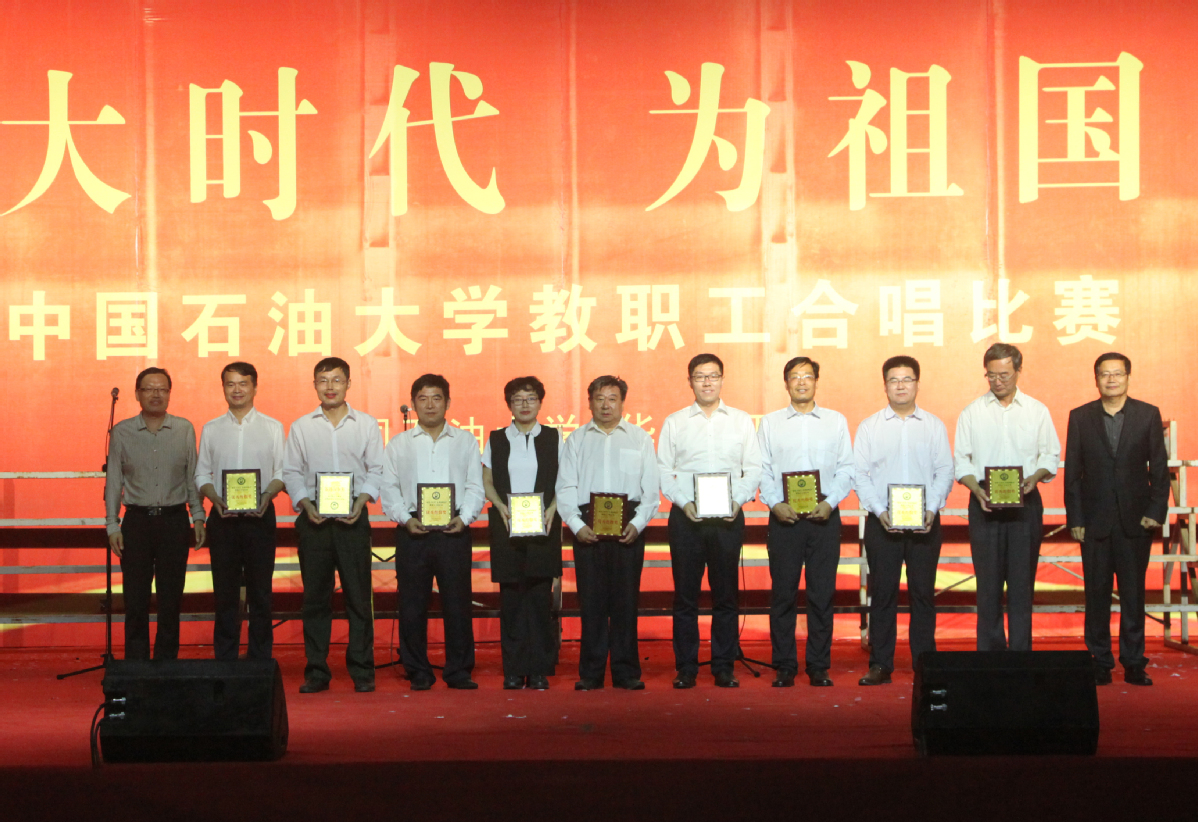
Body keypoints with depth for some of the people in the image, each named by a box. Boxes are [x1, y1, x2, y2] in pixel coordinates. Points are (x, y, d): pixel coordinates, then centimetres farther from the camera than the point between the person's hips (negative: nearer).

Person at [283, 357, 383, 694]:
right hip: (313, 519, 1)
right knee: (315, 596, 3)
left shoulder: (366, 424, 8)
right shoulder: (301, 427, 10)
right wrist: (305, 503, -8)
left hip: (353, 518, -1)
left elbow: (377, 470, 5)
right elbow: (290, 471, 7)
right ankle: (316, 671, 9)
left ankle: (362, 671, 5)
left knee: (359, 596, -2)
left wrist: (361, 501, -10)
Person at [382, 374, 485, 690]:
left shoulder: (465, 441, 14)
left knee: (457, 601, -1)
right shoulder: (398, 444, 14)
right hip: (412, 531, 0)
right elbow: (389, 489, 7)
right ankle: (418, 672, 9)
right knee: (412, 603, 0)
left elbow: (475, 487, 8)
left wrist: (463, 517, -8)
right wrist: (406, 519, -9)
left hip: (454, 530, 0)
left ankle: (459, 671, 7)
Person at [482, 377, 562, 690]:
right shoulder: (496, 439, 10)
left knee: (541, 597, -4)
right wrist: (501, 506, -6)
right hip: (506, 526, 1)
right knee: (510, 597, -1)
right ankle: (514, 671, 5)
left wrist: (552, 508, -9)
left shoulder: (554, 438, 8)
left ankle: (540, 671, 3)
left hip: (544, 526, -1)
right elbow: (487, 481, 11)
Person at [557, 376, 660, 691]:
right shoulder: (577, 439, 13)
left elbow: (651, 489, 6)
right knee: (591, 600, -1)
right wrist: (576, 524, -7)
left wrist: (638, 523, -8)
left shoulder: (640, 438, 12)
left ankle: (626, 672, 6)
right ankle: (590, 673, 5)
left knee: (625, 599, -1)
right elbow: (565, 487, 7)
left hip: (628, 526, 0)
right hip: (587, 527, 1)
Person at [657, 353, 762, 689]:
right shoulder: (674, 423, 9)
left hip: (728, 518, 0)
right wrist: (684, 502, -10)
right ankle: (686, 668, 6)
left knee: (726, 594, 2)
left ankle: (724, 667, 9)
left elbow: (754, 469, 7)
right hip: (686, 518, 0)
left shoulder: (741, 421, 11)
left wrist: (737, 501, -9)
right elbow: (663, 471, 5)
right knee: (685, 594, 0)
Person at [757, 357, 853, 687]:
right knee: (782, 592, -1)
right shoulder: (770, 423, 10)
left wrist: (830, 502, -9)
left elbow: (847, 468, 6)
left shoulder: (836, 421, 11)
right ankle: (784, 667, 6)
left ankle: (819, 667, 8)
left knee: (822, 593, 1)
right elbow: (762, 470, 5)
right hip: (783, 516, 0)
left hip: (824, 515, 0)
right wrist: (775, 504, -10)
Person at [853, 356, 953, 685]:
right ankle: (880, 664, 5)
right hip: (882, 522, 0)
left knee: (923, 592, 2)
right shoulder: (869, 427, 7)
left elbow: (945, 472, 4)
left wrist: (931, 510, -10)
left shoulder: (934, 426, 9)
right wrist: (880, 511, -11)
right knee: (882, 593, 0)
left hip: (925, 522, 0)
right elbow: (859, 474, 2)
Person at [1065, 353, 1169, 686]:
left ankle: (1134, 664, 12)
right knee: (1097, 595, 4)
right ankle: (1100, 663, 12)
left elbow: (1159, 467, 3)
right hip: (1095, 521, 0)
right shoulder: (1080, 417, 4)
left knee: (1134, 595, 4)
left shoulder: (1148, 415, 3)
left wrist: (1156, 511, -5)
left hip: (1135, 521, 0)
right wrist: (1075, 519, -2)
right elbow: (1072, 472, 3)